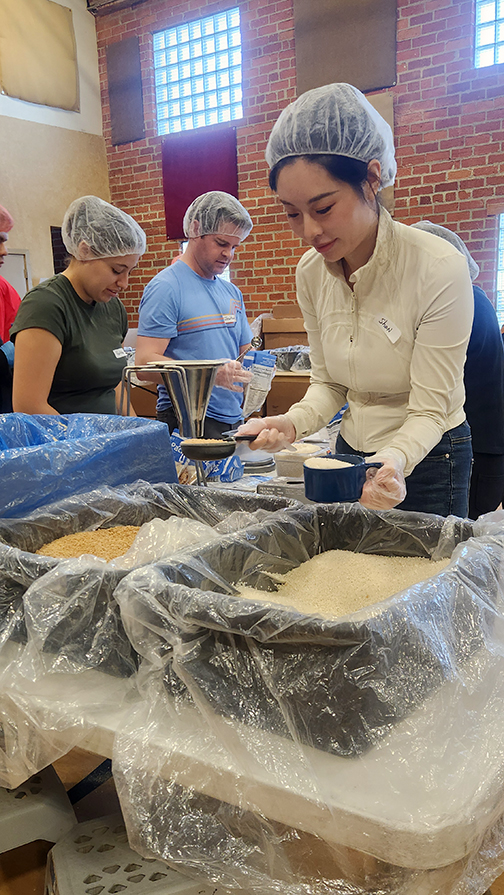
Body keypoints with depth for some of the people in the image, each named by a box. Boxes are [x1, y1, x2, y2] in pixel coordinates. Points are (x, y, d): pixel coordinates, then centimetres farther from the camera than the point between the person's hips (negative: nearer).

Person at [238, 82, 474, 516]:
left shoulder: (440, 270, -25)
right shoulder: (311, 272, -8)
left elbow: (429, 410, -21)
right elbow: (329, 383, 0)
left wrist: (394, 462, -40)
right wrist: (293, 423, -20)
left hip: (428, 463, -5)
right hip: (350, 451, 5)